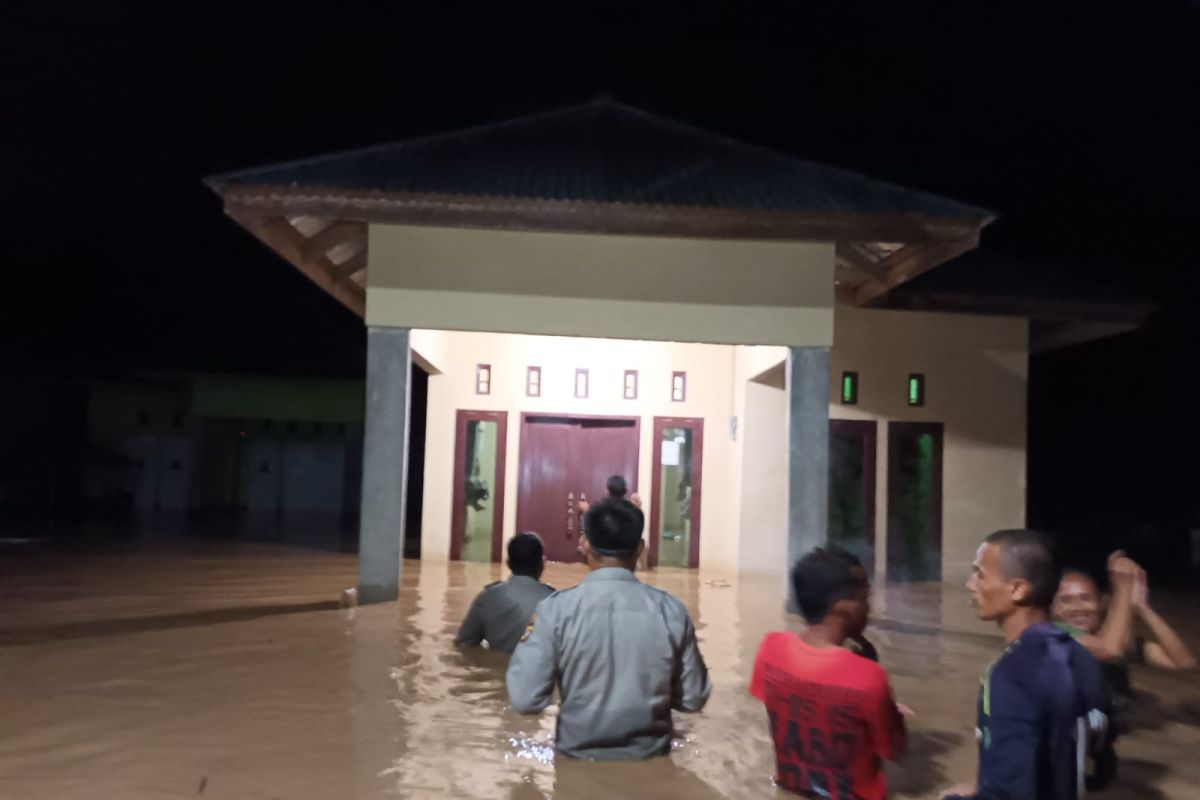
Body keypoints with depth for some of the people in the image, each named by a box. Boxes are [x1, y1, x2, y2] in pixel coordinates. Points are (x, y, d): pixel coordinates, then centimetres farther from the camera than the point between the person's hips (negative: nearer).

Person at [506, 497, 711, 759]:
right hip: (650, 755, 1)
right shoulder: (671, 610, -10)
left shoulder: (556, 609, -15)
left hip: (578, 756, -1)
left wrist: (526, 643, 1)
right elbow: (694, 699, -2)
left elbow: (525, 700, -15)